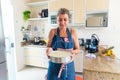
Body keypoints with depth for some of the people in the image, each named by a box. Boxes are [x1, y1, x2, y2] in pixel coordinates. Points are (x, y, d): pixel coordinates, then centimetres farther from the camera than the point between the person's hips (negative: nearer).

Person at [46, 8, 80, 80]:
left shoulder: (73, 32, -4)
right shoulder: (53, 32, -6)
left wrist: (74, 52, -18)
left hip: (68, 66, 1)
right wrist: (49, 49, -16)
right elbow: (49, 46, 6)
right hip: (55, 66, 0)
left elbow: (77, 49, 3)